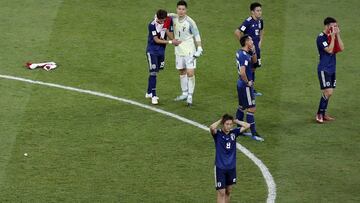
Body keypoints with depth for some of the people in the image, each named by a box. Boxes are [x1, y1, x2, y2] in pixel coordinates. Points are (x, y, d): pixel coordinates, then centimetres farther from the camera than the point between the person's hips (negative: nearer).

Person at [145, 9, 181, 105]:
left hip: (161, 50, 6)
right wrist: (171, 42, -22)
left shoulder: (166, 22, -5)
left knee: (155, 72, 13)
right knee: (153, 73, -9)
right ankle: (153, 96, -7)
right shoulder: (152, 25, -20)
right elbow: (156, 40, -19)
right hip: (152, 51, -6)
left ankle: (149, 92, 27)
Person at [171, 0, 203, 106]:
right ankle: (184, 93, 26)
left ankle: (190, 96, -4)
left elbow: (197, 36, -9)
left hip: (189, 51, -6)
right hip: (179, 50, 6)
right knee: (182, 72, 14)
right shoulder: (174, 18, -2)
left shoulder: (190, 22, -15)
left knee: (190, 73, -10)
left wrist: (199, 49, -15)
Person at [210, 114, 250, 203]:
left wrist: (235, 121, -5)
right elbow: (212, 127, -34)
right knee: (221, 192, -4)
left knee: (228, 191, 15)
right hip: (220, 167, -5)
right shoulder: (218, 134, -11)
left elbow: (247, 126, -4)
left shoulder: (234, 132, 0)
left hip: (231, 167, 5)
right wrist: (220, 120, -17)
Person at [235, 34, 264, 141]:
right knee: (251, 109, -5)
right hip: (246, 86, -10)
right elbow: (242, 72, -34)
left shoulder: (240, 52, 6)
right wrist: (248, 82, -19)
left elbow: (254, 61, 19)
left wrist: (253, 52, 0)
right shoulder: (244, 55, -24)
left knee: (241, 107, 20)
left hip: (241, 84, 10)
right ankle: (254, 133, -2)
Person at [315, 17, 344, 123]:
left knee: (329, 92, 8)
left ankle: (323, 114, 16)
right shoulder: (321, 38, -13)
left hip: (332, 69, 8)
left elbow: (341, 48, 0)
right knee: (328, 92, -13)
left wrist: (338, 35, -7)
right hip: (324, 69, -8)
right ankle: (319, 114, -5)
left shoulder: (334, 36, 9)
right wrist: (333, 37, -18)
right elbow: (329, 50, -21)